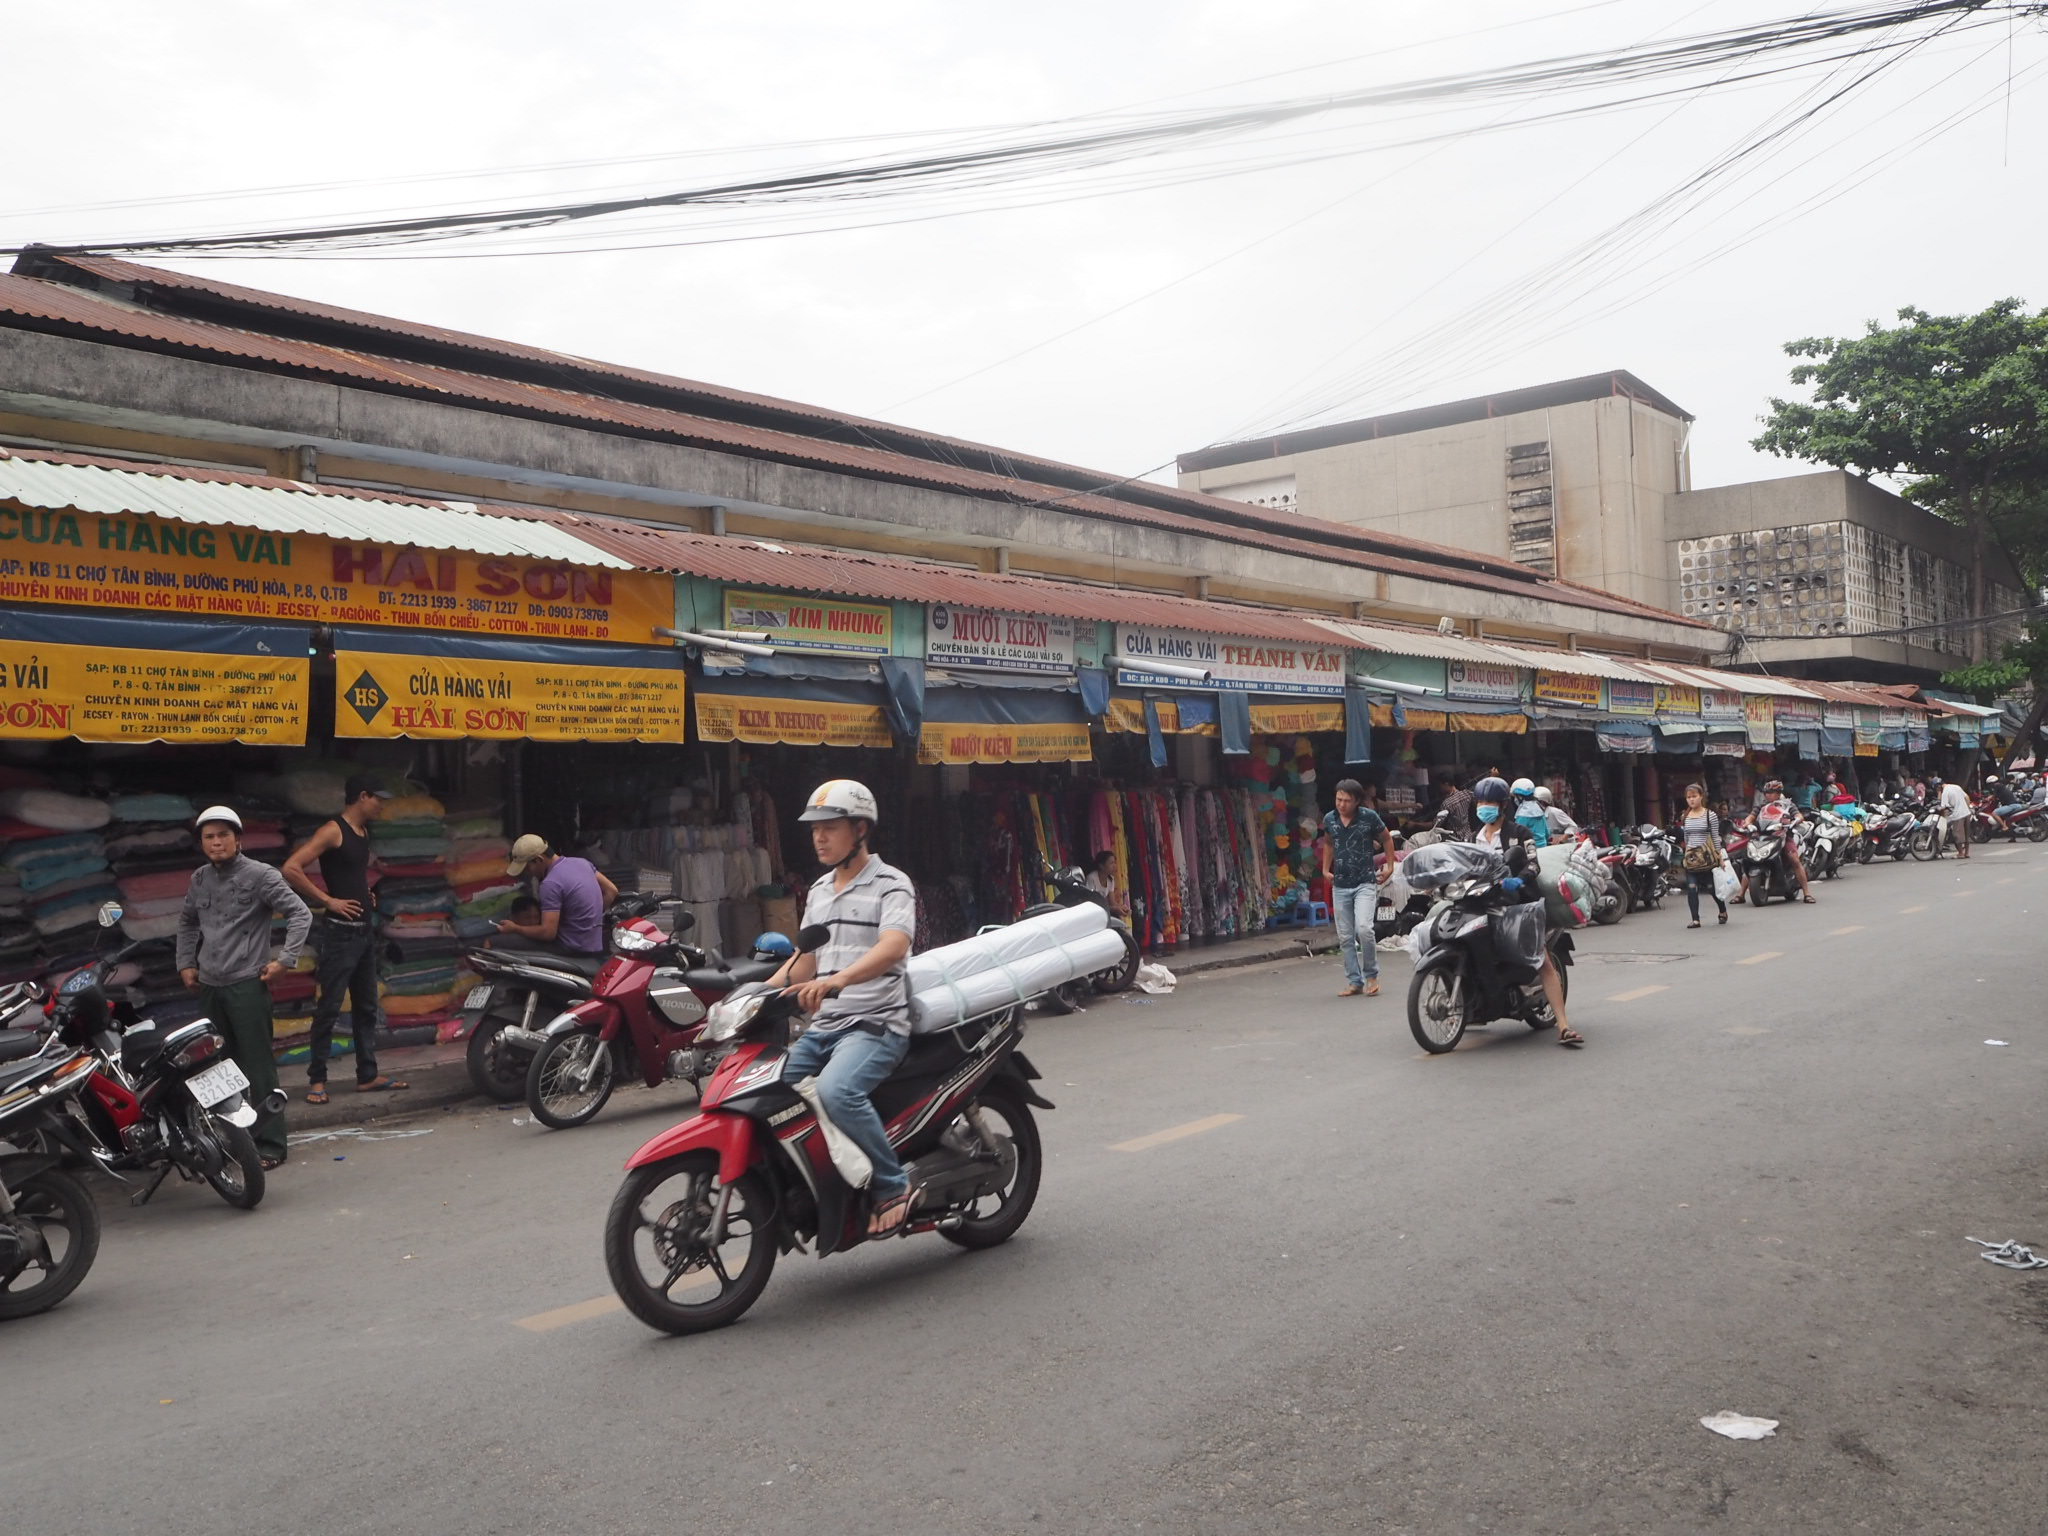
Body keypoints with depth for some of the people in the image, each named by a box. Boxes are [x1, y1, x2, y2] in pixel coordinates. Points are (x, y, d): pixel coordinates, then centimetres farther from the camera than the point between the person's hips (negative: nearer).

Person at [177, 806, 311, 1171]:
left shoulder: (260, 875, -6)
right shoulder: (200, 879, 11)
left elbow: (300, 914, -9)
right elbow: (187, 922, 27)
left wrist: (285, 960, -13)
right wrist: (185, 964, 18)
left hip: (248, 985, -6)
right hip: (209, 987, 6)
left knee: (258, 1068, -5)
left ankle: (269, 1144, -1)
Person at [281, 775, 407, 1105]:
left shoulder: (363, 832, 13)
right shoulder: (333, 831, -12)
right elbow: (291, 869, -21)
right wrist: (328, 900, -18)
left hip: (364, 929, 9)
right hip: (340, 931, -9)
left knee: (366, 1006, 12)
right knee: (329, 1007, -4)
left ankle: (368, 1076, 18)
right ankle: (317, 1080, 3)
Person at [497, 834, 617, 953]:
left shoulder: (551, 884, -18)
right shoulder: (581, 862, 6)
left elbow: (548, 933, -20)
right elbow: (611, 891, 14)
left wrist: (514, 929, -6)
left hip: (574, 951, -9)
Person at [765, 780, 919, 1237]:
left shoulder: (890, 884, -6)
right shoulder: (819, 890, 19)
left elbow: (894, 946, -24)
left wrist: (837, 980, -41)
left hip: (876, 1024, -8)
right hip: (822, 1026, 8)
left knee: (836, 1090, -33)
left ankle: (892, 1185, -15)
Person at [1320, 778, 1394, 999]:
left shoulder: (1369, 816, -6)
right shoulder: (1329, 819, 4)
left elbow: (1386, 838, 10)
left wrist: (1390, 866, 6)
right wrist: (1325, 869, 16)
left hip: (1365, 883, -4)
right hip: (1340, 885, 4)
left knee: (1363, 928, -19)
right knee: (1345, 937, 3)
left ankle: (1371, 975, 0)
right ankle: (1354, 981, 12)